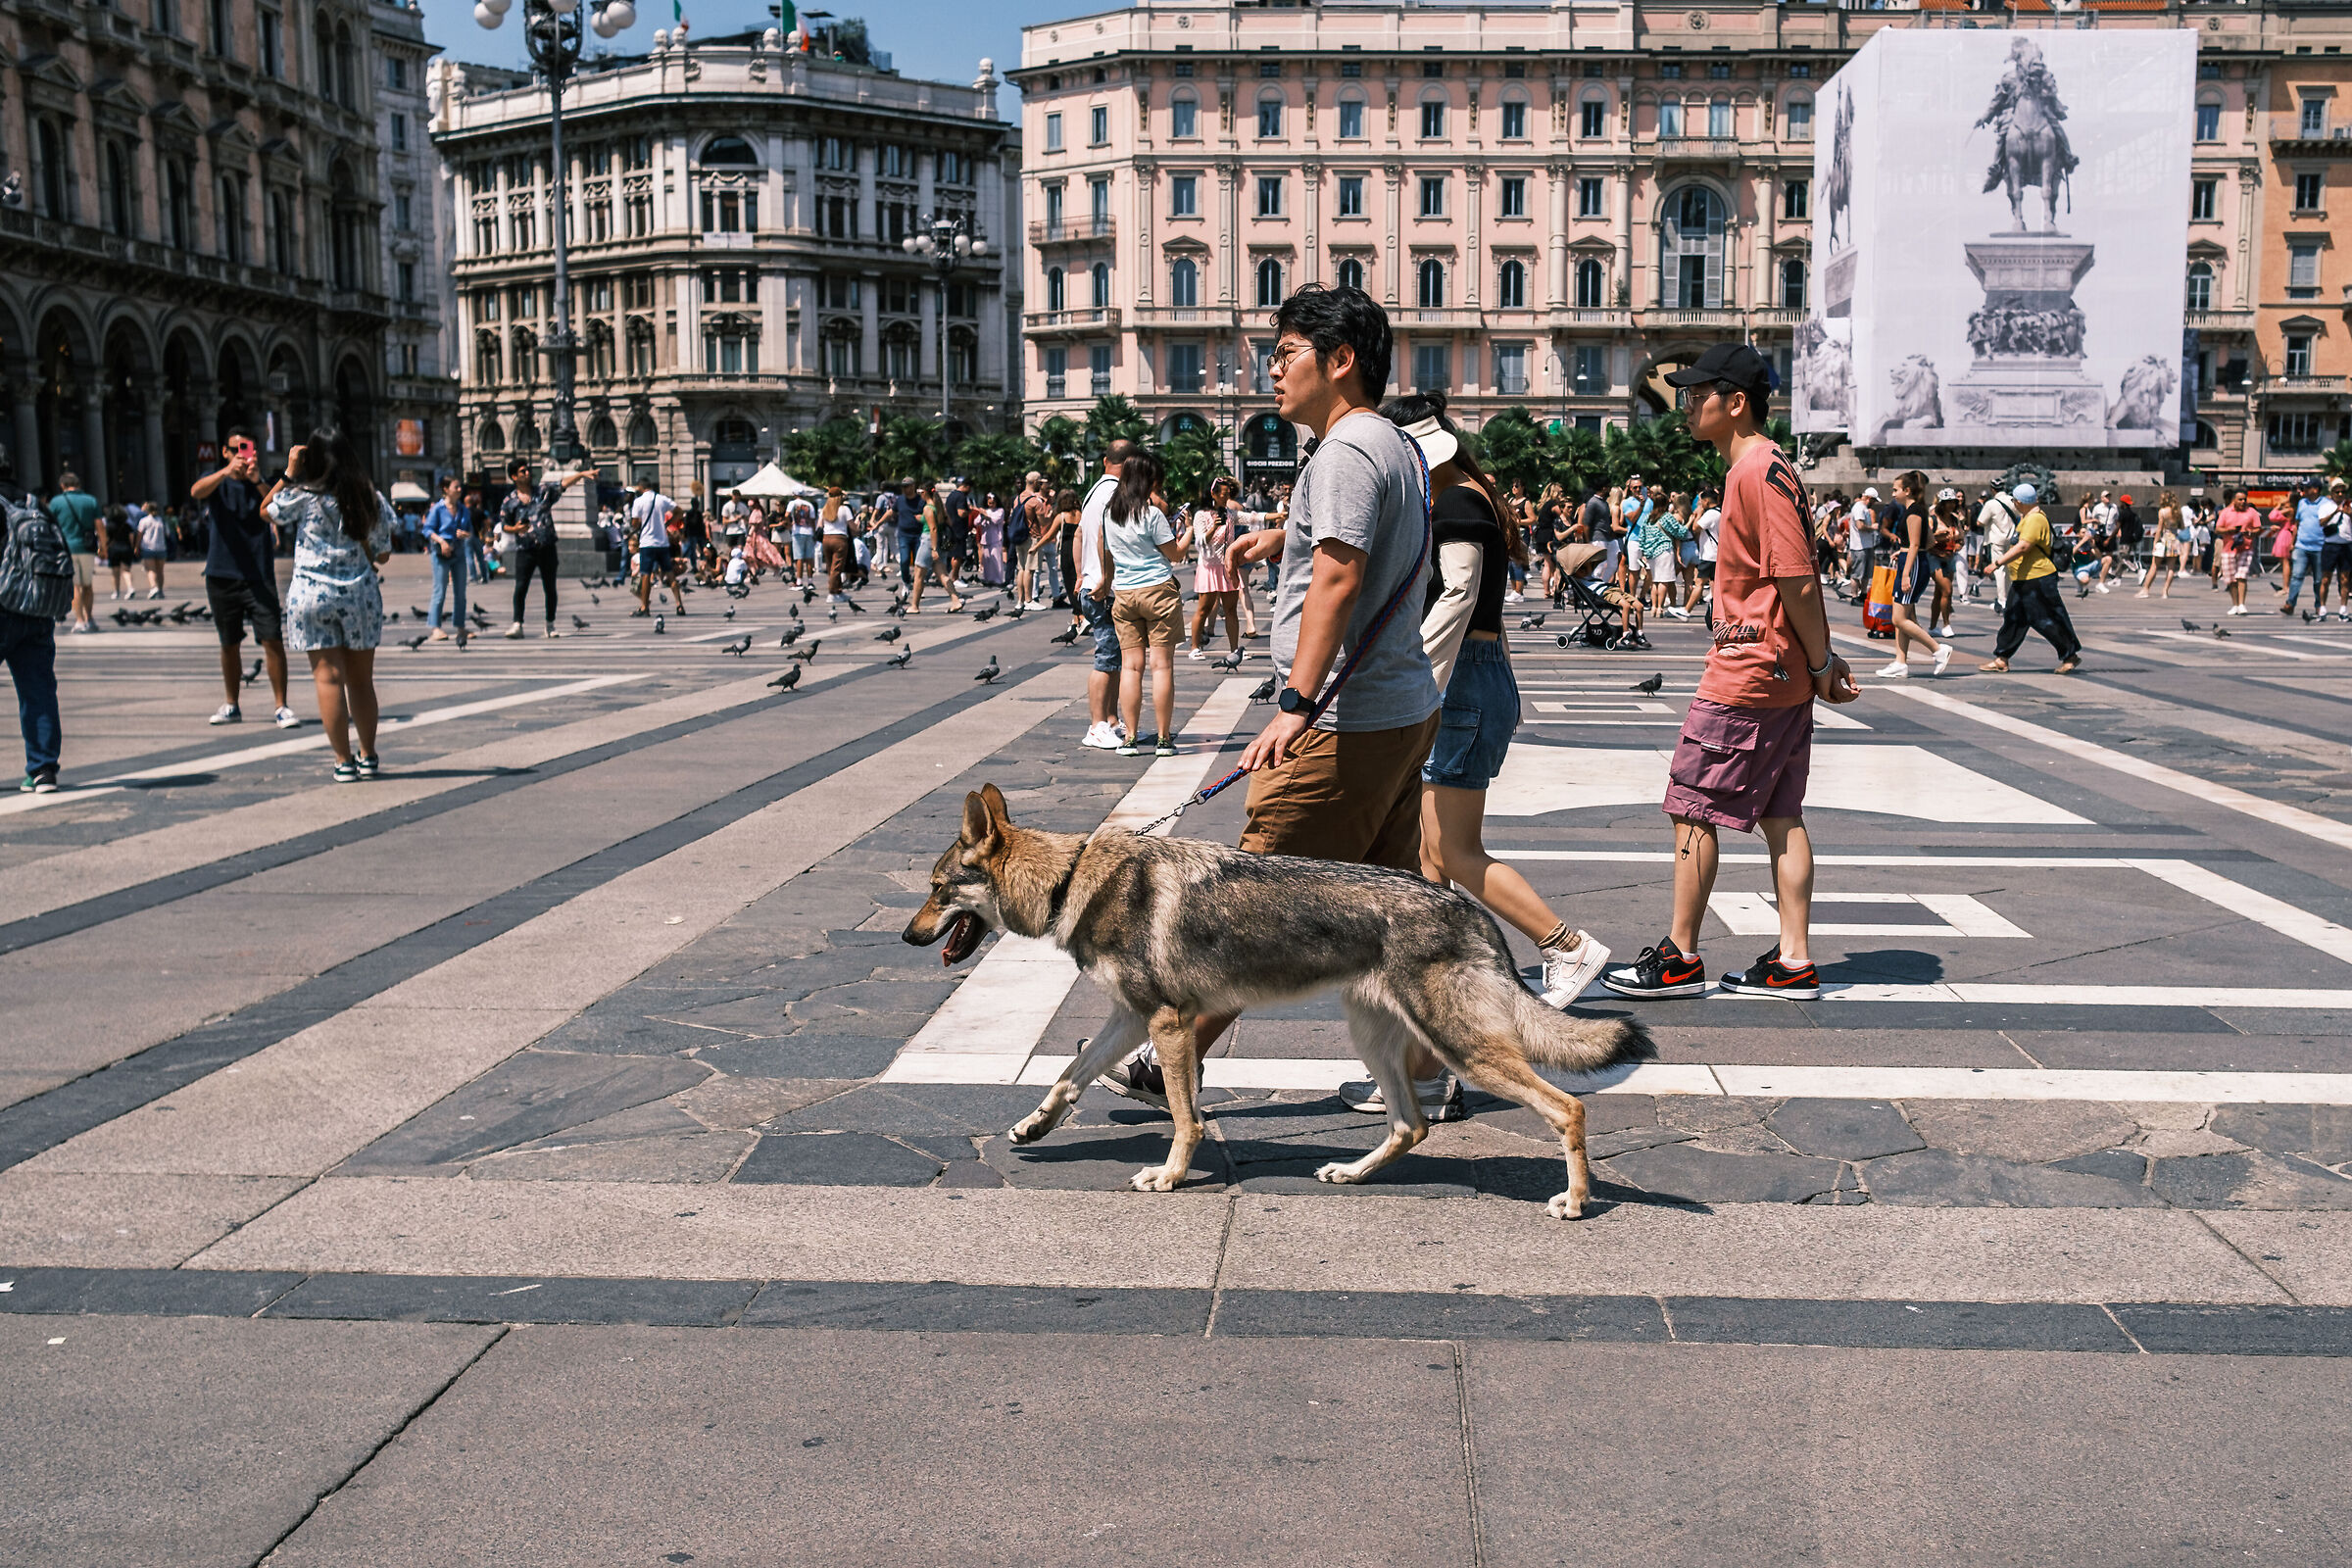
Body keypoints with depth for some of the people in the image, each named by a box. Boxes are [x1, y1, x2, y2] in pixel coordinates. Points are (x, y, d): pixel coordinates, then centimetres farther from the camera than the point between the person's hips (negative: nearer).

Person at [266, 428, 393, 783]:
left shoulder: (304, 497, -7)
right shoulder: (372, 500, 1)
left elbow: (268, 510, 11)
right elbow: (382, 554, 8)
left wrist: (289, 474, 9)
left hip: (312, 594, -2)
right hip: (360, 593, 2)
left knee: (328, 676, 0)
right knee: (361, 679, 12)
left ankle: (344, 760, -3)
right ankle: (368, 756, 20)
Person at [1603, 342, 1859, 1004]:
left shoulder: (1760, 471, -17)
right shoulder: (1761, 467, 16)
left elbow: (1798, 581, -19)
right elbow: (1798, 578, 18)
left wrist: (1820, 664, -12)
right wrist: (1822, 658, 17)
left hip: (1744, 674, -10)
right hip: (1784, 677, 10)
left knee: (1692, 807, -2)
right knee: (1780, 815, 10)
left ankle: (1679, 959, 6)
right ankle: (1794, 961, 12)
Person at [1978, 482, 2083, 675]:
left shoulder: (2035, 519, -19)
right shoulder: (2029, 517, 15)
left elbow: (2023, 547, -28)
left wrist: (1999, 562, -28)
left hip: (2038, 579, -11)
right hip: (2023, 579, 11)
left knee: (2047, 620, -3)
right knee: (2014, 619, 9)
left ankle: (2071, 656, 9)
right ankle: (2001, 660, 12)